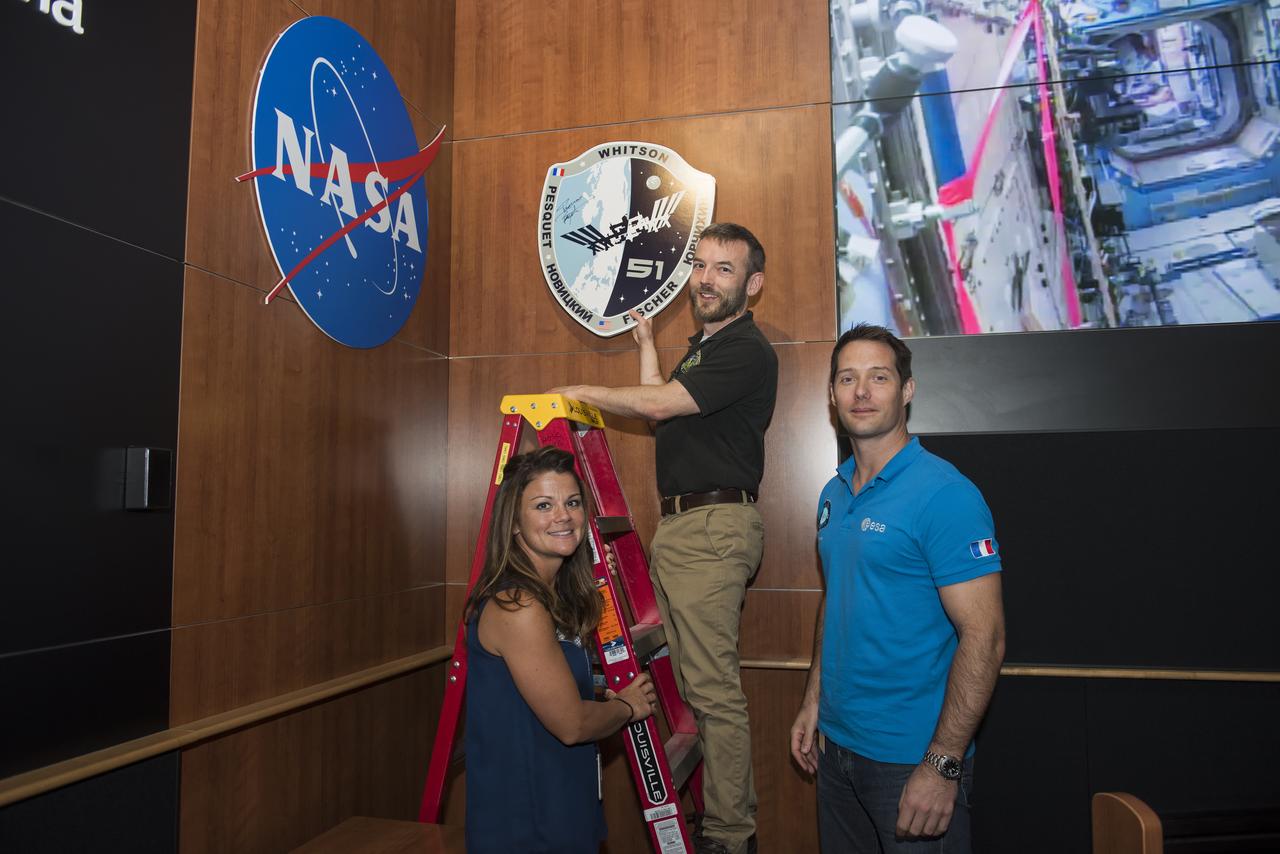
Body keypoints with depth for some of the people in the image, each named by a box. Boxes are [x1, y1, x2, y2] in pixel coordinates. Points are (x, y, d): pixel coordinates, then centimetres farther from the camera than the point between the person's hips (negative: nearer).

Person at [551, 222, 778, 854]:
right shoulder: (702, 345, 22)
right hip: (681, 526, 10)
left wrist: (582, 392, -4)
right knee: (697, 681, 14)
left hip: (712, 526, -10)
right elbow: (661, 411, 26)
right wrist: (646, 342, 29)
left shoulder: (746, 350, -10)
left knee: (713, 688, -7)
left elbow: (659, 404, -17)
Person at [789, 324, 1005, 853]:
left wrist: (943, 765, -21)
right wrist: (813, 702, 12)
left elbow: (985, 636, -20)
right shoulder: (834, 494, 6)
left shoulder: (944, 494, -17)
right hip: (836, 744, 7)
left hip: (911, 757, -7)